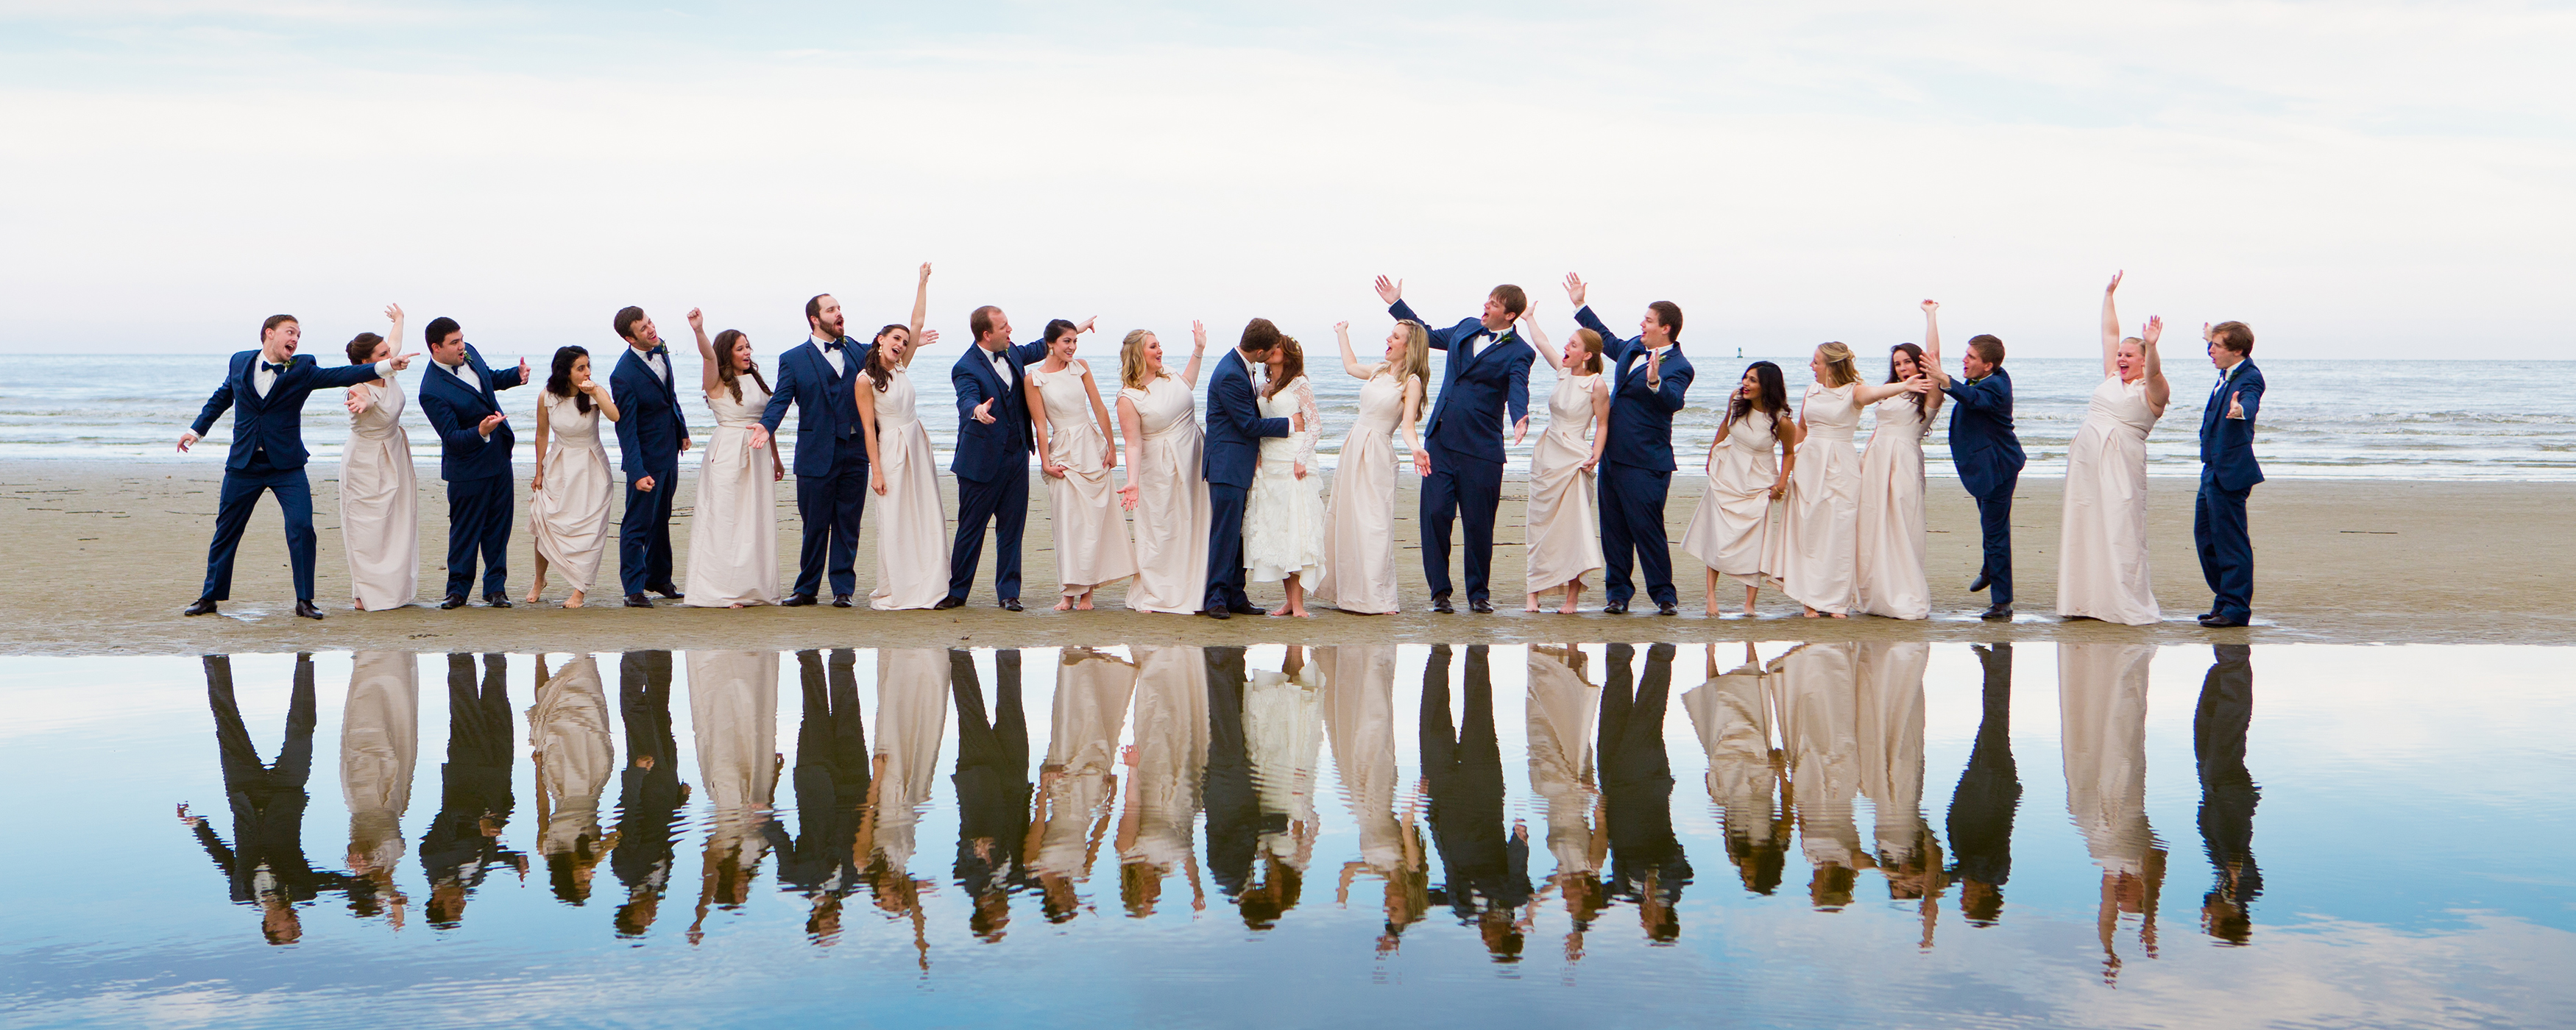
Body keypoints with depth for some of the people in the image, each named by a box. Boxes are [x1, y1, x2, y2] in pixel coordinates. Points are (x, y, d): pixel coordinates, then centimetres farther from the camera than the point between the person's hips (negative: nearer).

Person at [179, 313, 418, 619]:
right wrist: (196, 430, 24)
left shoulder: (302, 369, -2)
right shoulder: (240, 362, 4)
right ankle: (210, 597, 24)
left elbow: (340, 376, -16)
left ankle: (304, 600, -1)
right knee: (226, 532, 10)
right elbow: (221, 398, 21)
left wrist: (386, 366, -28)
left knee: (302, 528, -13)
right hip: (243, 465, 2)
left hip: (287, 466, -2)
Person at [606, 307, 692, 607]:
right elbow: (625, 428, -24)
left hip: (669, 450, 8)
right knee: (637, 524, 1)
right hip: (647, 456, -8)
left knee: (661, 518, 20)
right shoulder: (624, 375, -25)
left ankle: (659, 578, 32)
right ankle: (634, 588, 9)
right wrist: (638, 473, -28)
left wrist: (682, 431, 21)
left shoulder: (660, 349, -2)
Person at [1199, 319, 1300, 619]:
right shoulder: (1230, 375, -20)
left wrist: (1256, 449, 12)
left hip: (1240, 465, 9)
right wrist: (1290, 424, -7)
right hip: (1227, 466, -9)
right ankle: (1215, 597, -2)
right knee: (1225, 532, -7)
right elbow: (1249, 424, -16)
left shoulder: (1239, 367, 10)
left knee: (1238, 533, 9)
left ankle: (1235, 596, 13)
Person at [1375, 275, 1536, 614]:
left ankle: (1479, 592, 18)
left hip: (1480, 447, -5)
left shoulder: (1519, 353, -6)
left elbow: (1518, 393, -21)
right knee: (1435, 513, 0)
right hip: (1440, 440, 5)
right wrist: (1397, 304, 31)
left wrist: (1520, 420, -43)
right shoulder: (1467, 328, 12)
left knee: (1478, 522, 2)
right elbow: (1430, 336, 30)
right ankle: (1440, 591, 9)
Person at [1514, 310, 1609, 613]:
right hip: (1546, 454, 7)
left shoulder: (1597, 385, -10)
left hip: (1573, 461, -7)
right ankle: (1533, 593, 12)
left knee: (1573, 526, -8)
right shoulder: (1564, 372, 7)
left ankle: (1572, 596, -3)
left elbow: (1602, 425, -6)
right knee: (1539, 524, 7)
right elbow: (1541, 342, 18)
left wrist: (1595, 455, -19)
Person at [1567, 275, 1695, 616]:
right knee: (1613, 527, 10)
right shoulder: (1635, 348, 11)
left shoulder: (1678, 367, -13)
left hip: (1644, 463, -8)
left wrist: (1655, 383, -51)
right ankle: (1618, 591, 18)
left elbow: (1673, 401, -31)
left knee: (1646, 527, -5)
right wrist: (1580, 306, 36)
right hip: (1612, 456, 8)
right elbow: (1610, 342, 32)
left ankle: (1664, 594, 7)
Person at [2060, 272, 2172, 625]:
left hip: (2121, 464, -6)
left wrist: (2151, 345, -41)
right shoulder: (2112, 380, 16)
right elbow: (2109, 334, 19)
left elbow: (2153, 372, -23)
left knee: (2120, 531, -7)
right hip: (2087, 459, 7)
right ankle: (2087, 600, 11)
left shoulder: (2153, 392, -1)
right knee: (2085, 527, 5)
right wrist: (2109, 294, 19)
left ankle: (2127, 605, -1)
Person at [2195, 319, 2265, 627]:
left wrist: (2240, 410, -62)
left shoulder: (2250, 377, -17)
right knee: (2205, 536, 16)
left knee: (2230, 540, -8)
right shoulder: (2228, 373, 11)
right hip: (2213, 472, 10)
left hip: (2230, 472, -10)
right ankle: (2225, 600, 26)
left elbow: (2250, 400, -41)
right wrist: (2211, 337, 54)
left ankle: (2235, 608, -3)